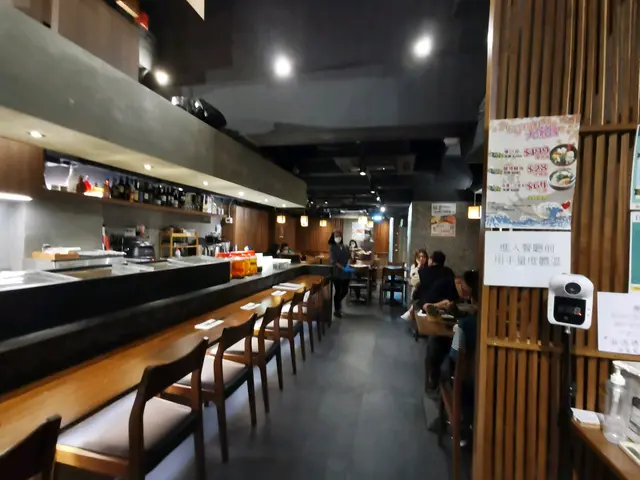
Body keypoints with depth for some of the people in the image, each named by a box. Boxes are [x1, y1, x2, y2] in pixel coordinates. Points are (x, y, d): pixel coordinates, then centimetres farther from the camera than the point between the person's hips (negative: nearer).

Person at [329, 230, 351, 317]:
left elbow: (348, 258, 14)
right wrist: (343, 268, -23)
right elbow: (334, 261, -15)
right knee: (337, 291, 3)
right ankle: (336, 310, 19)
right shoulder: (332, 247, -6)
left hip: (346, 272, 5)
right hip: (337, 273, -5)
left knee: (345, 291, 10)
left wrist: (348, 266, -5)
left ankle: (338, 302, 42)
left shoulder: (345, 247, 9)